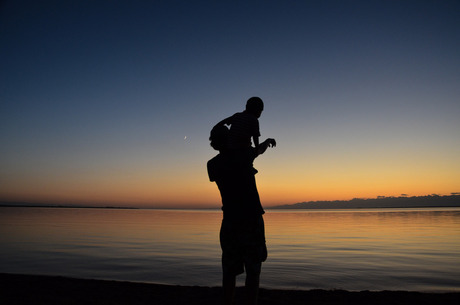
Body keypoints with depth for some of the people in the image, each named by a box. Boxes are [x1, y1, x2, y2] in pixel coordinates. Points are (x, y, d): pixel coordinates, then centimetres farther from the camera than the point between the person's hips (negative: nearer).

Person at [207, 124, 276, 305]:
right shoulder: (244, 155, -2)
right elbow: (260, 149, 18)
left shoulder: (212, 165, 3)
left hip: (230, 221, 2)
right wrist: (268, 141, 42)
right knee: (253, 269, 4)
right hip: (253, 218, -2)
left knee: (229, 269, 12)